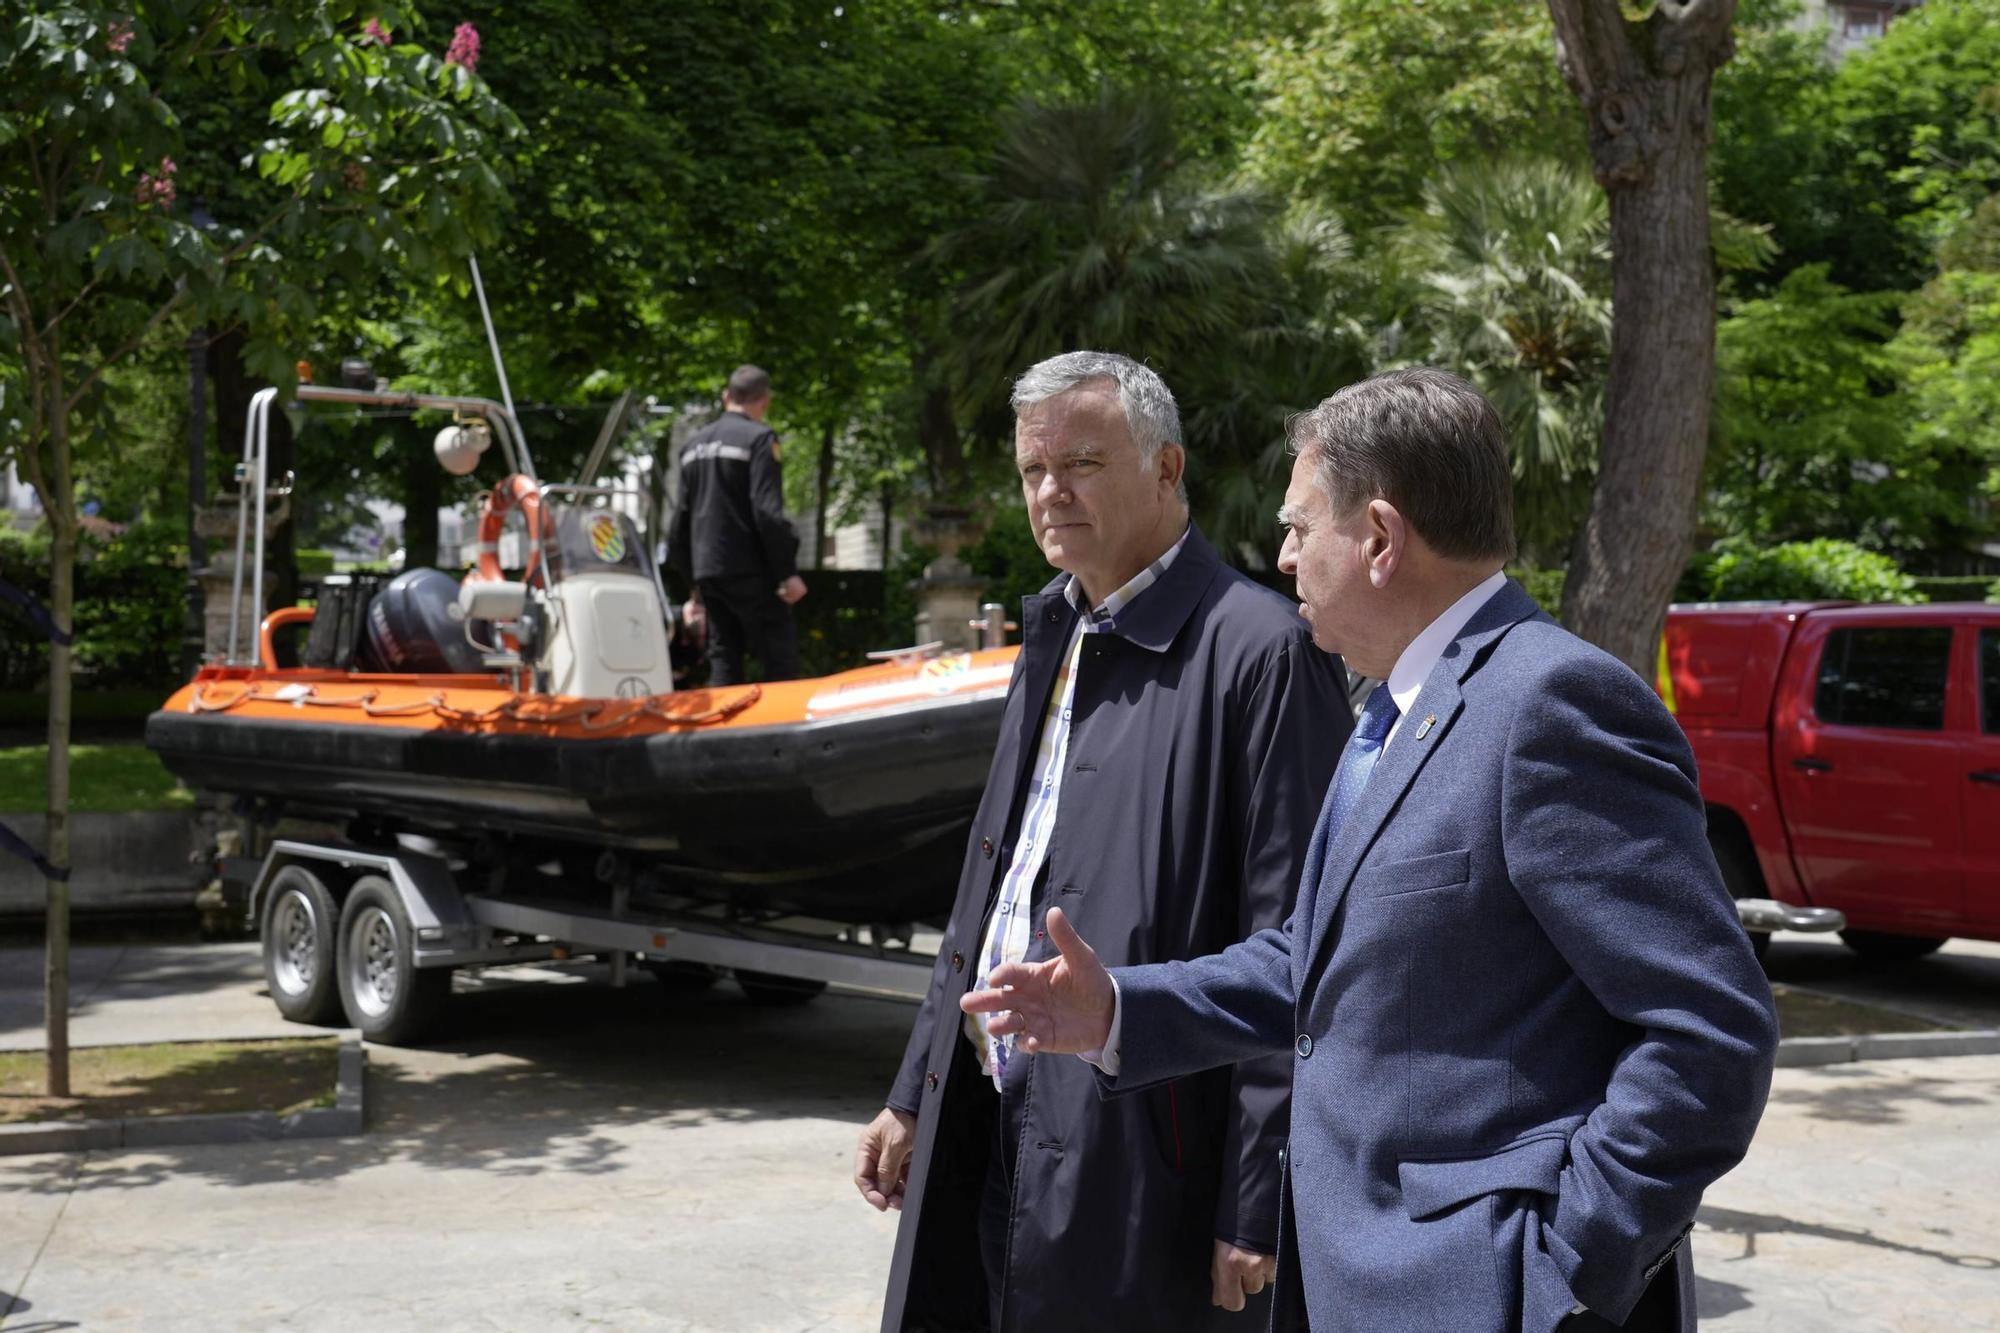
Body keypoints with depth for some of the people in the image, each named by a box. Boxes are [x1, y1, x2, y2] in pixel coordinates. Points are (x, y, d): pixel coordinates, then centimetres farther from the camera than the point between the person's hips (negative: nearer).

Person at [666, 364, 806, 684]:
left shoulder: (694, 444, 16)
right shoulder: (758, 438, -8)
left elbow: (680, 517, 19)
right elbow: (767, 511, -16)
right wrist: (788, 571, -13)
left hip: (707, 570, 7)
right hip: (748, 570, -7)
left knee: (723, 659, 11)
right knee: (780, 659, -6)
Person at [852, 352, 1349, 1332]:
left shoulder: (1259, 650, -13)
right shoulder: (1055, 634, 13)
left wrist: (1256, 1211, -17)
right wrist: (916, 1096, 18)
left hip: (1137, 1168, -8)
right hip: (994, 1139, 8)